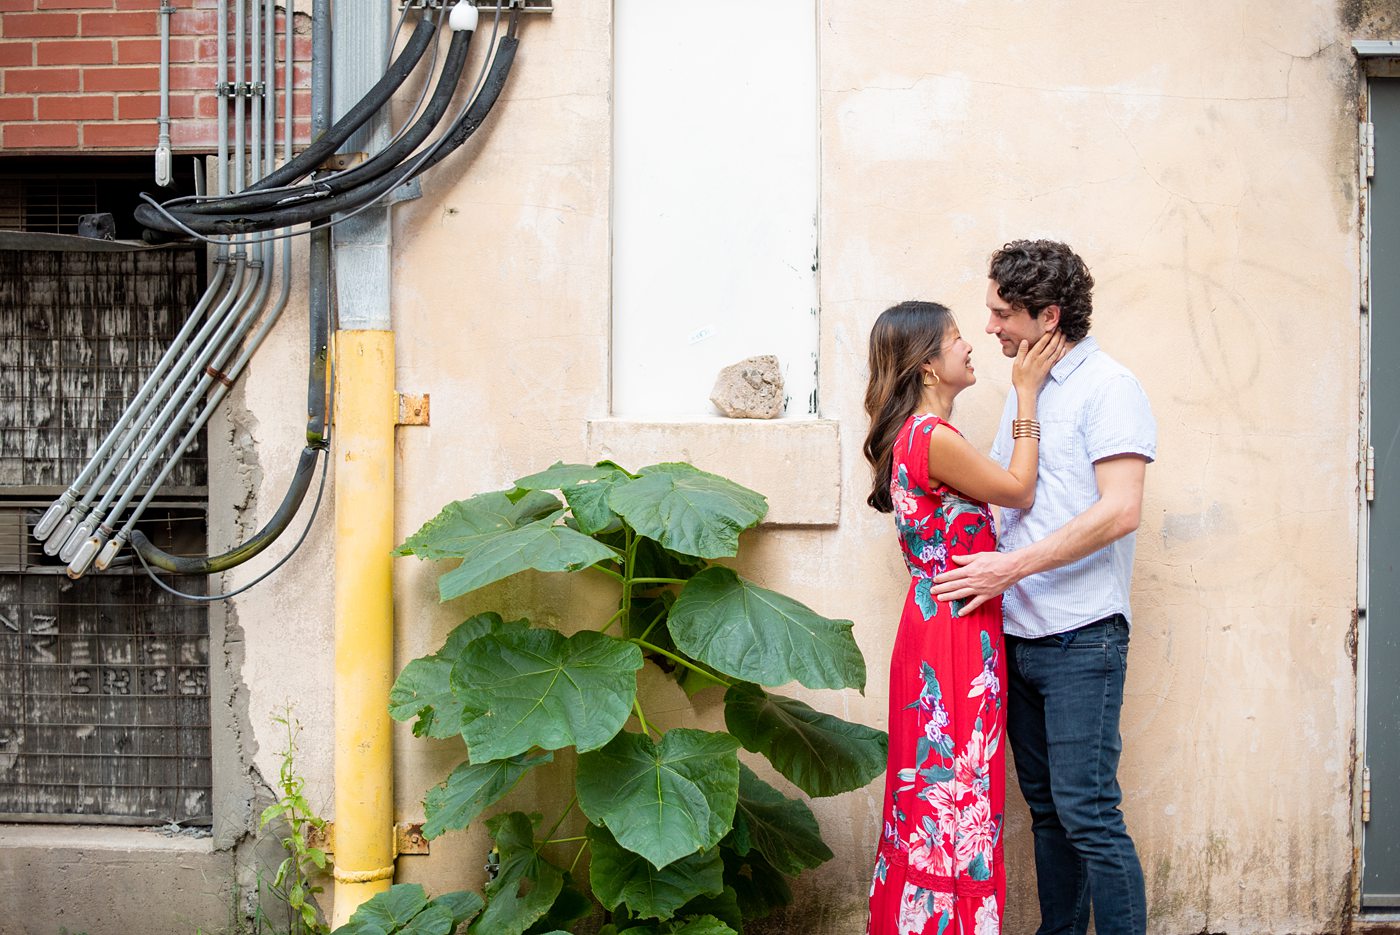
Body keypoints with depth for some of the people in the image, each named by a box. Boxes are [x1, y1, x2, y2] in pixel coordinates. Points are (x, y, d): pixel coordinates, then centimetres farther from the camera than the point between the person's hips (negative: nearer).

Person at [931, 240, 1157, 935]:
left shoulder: (1108, 387, -8)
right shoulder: (1022, 390, 17)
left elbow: (1120, 511, -19)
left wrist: (1013, 565, -19)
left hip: (1080, 638, -8)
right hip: (1019, 635, 8)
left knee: (1087, 813, -9)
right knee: (1046, 808, 12)